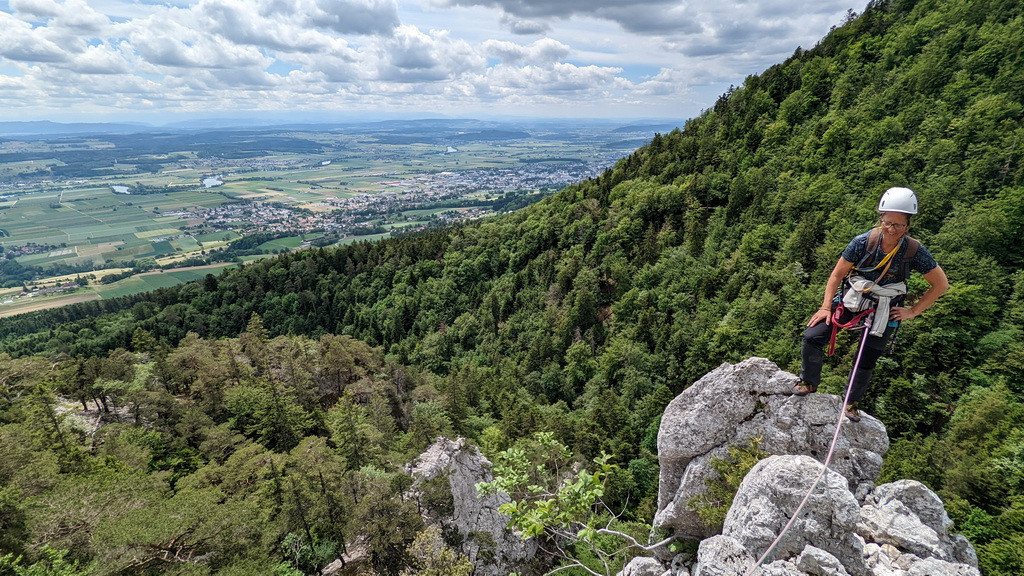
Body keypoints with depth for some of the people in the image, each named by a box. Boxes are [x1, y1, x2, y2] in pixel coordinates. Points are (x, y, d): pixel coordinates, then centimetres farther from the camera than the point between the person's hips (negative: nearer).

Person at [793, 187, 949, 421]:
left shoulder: (914, 252, -15)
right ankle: (809, 382, 11)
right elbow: (837, 274, -6)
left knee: (866, 362, 6)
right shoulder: (864, 242, -16)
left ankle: (851, 403, 32)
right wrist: (826, 307, -9)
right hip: (851, 299, 0)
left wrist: (913, 311, -4)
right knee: (813, 336, -15)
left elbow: (941, 284, -1)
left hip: (884, 311, 0)